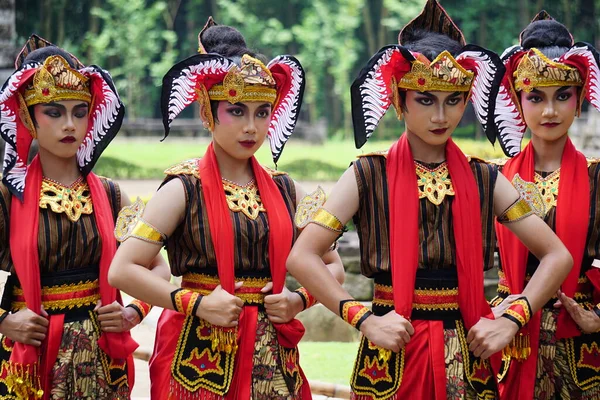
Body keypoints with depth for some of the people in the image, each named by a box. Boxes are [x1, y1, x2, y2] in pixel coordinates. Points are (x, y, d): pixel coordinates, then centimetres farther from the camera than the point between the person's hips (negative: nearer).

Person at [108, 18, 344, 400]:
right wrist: (198, 303, -17)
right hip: (199, 357, -4)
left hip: (271, 358, 4)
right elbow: (122, 269, -11)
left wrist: (300, 299, -2)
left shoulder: (284, 190, 9)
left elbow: (333, 266, 17)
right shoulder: (184, 189, -4)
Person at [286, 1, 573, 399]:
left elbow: (558, 255, 3)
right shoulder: (369, 175, -4)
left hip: (467, 355, 2)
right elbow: (302, 256, -12)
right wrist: (365, 319, -20)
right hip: (392, 353, -2)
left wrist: (511, 320, -10)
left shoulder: (483, 179, 3)